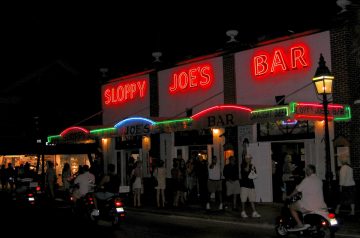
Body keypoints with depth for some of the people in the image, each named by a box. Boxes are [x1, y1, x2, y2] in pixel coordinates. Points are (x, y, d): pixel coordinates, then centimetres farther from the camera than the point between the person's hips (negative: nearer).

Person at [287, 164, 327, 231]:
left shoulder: (307, 180, -11)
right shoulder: (319, 180, 11)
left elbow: (297, 190, -4)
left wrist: (289, 196, 11)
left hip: (309, 206, -8)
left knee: (292, 207, 8)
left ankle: (300, 224, -2)